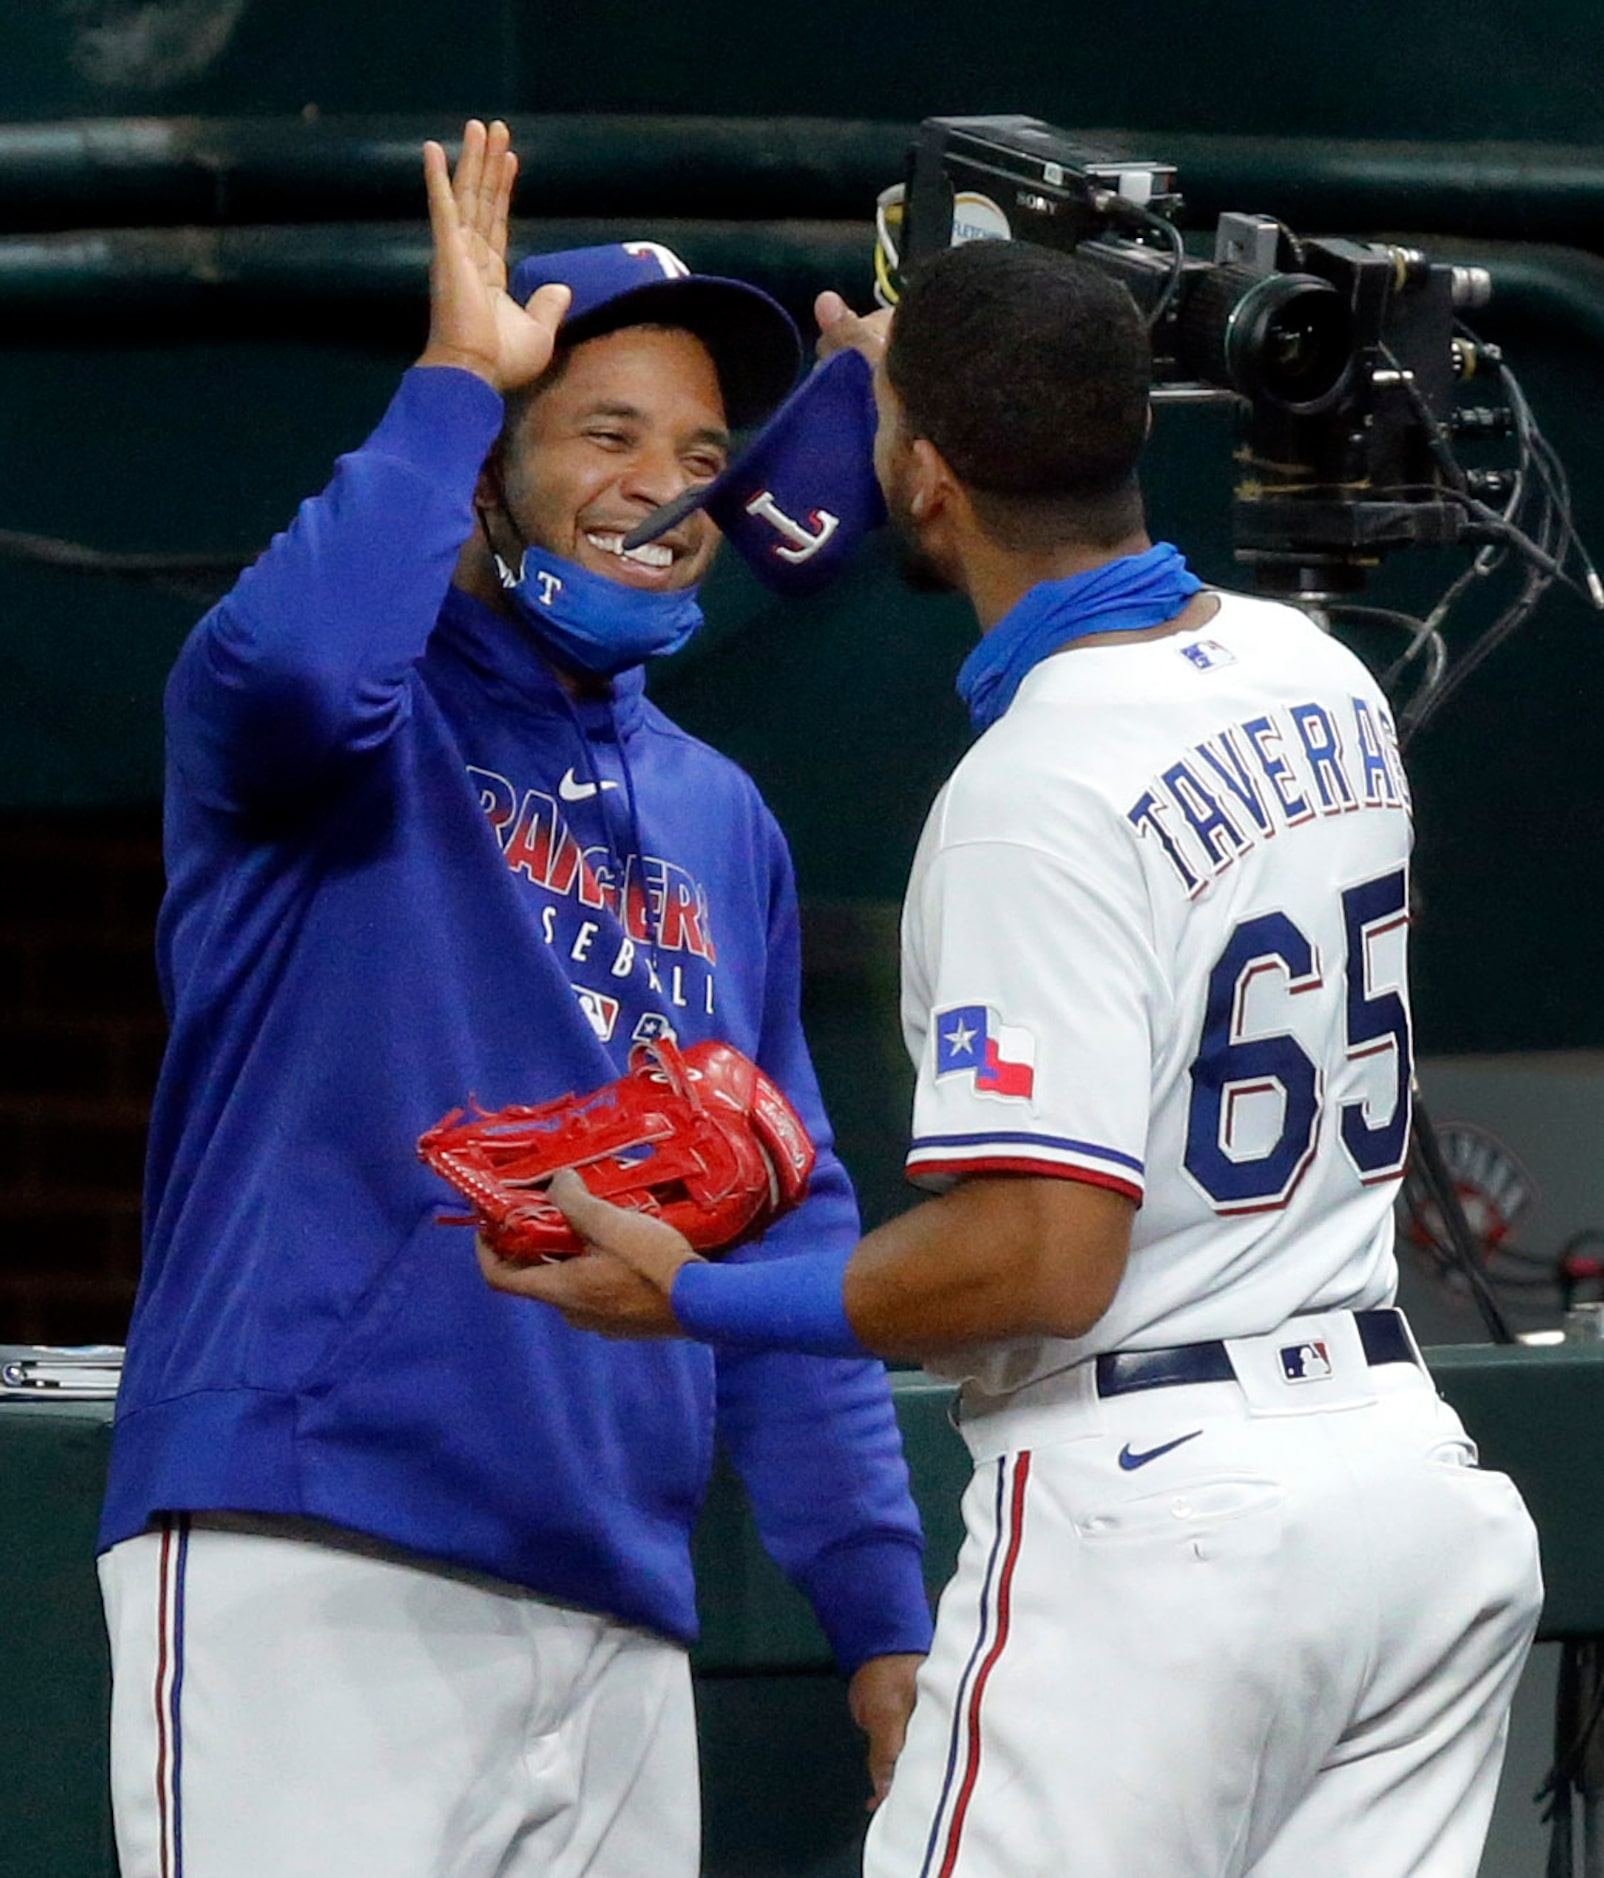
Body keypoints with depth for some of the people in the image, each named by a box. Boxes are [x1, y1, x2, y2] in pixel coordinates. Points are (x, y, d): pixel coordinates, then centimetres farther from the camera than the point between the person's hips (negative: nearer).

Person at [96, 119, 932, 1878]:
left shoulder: (723, 827, 20)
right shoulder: (371, 734, 2)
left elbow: (786, 1239, 20)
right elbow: (295, 667, -24)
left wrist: (881, 1611, 11)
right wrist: (453, 379, -9)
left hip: (619, 1629, 6)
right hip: (305, 1577, -6)